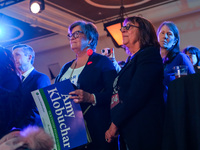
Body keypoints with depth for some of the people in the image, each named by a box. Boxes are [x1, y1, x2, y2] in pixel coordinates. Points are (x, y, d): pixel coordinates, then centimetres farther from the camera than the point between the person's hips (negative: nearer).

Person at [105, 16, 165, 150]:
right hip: (127, 133, 8)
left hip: (143, 133, -8)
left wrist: (115, 123, -12)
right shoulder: (130, 61, 18)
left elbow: (137, 95, -18)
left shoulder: (150, 54, -9)